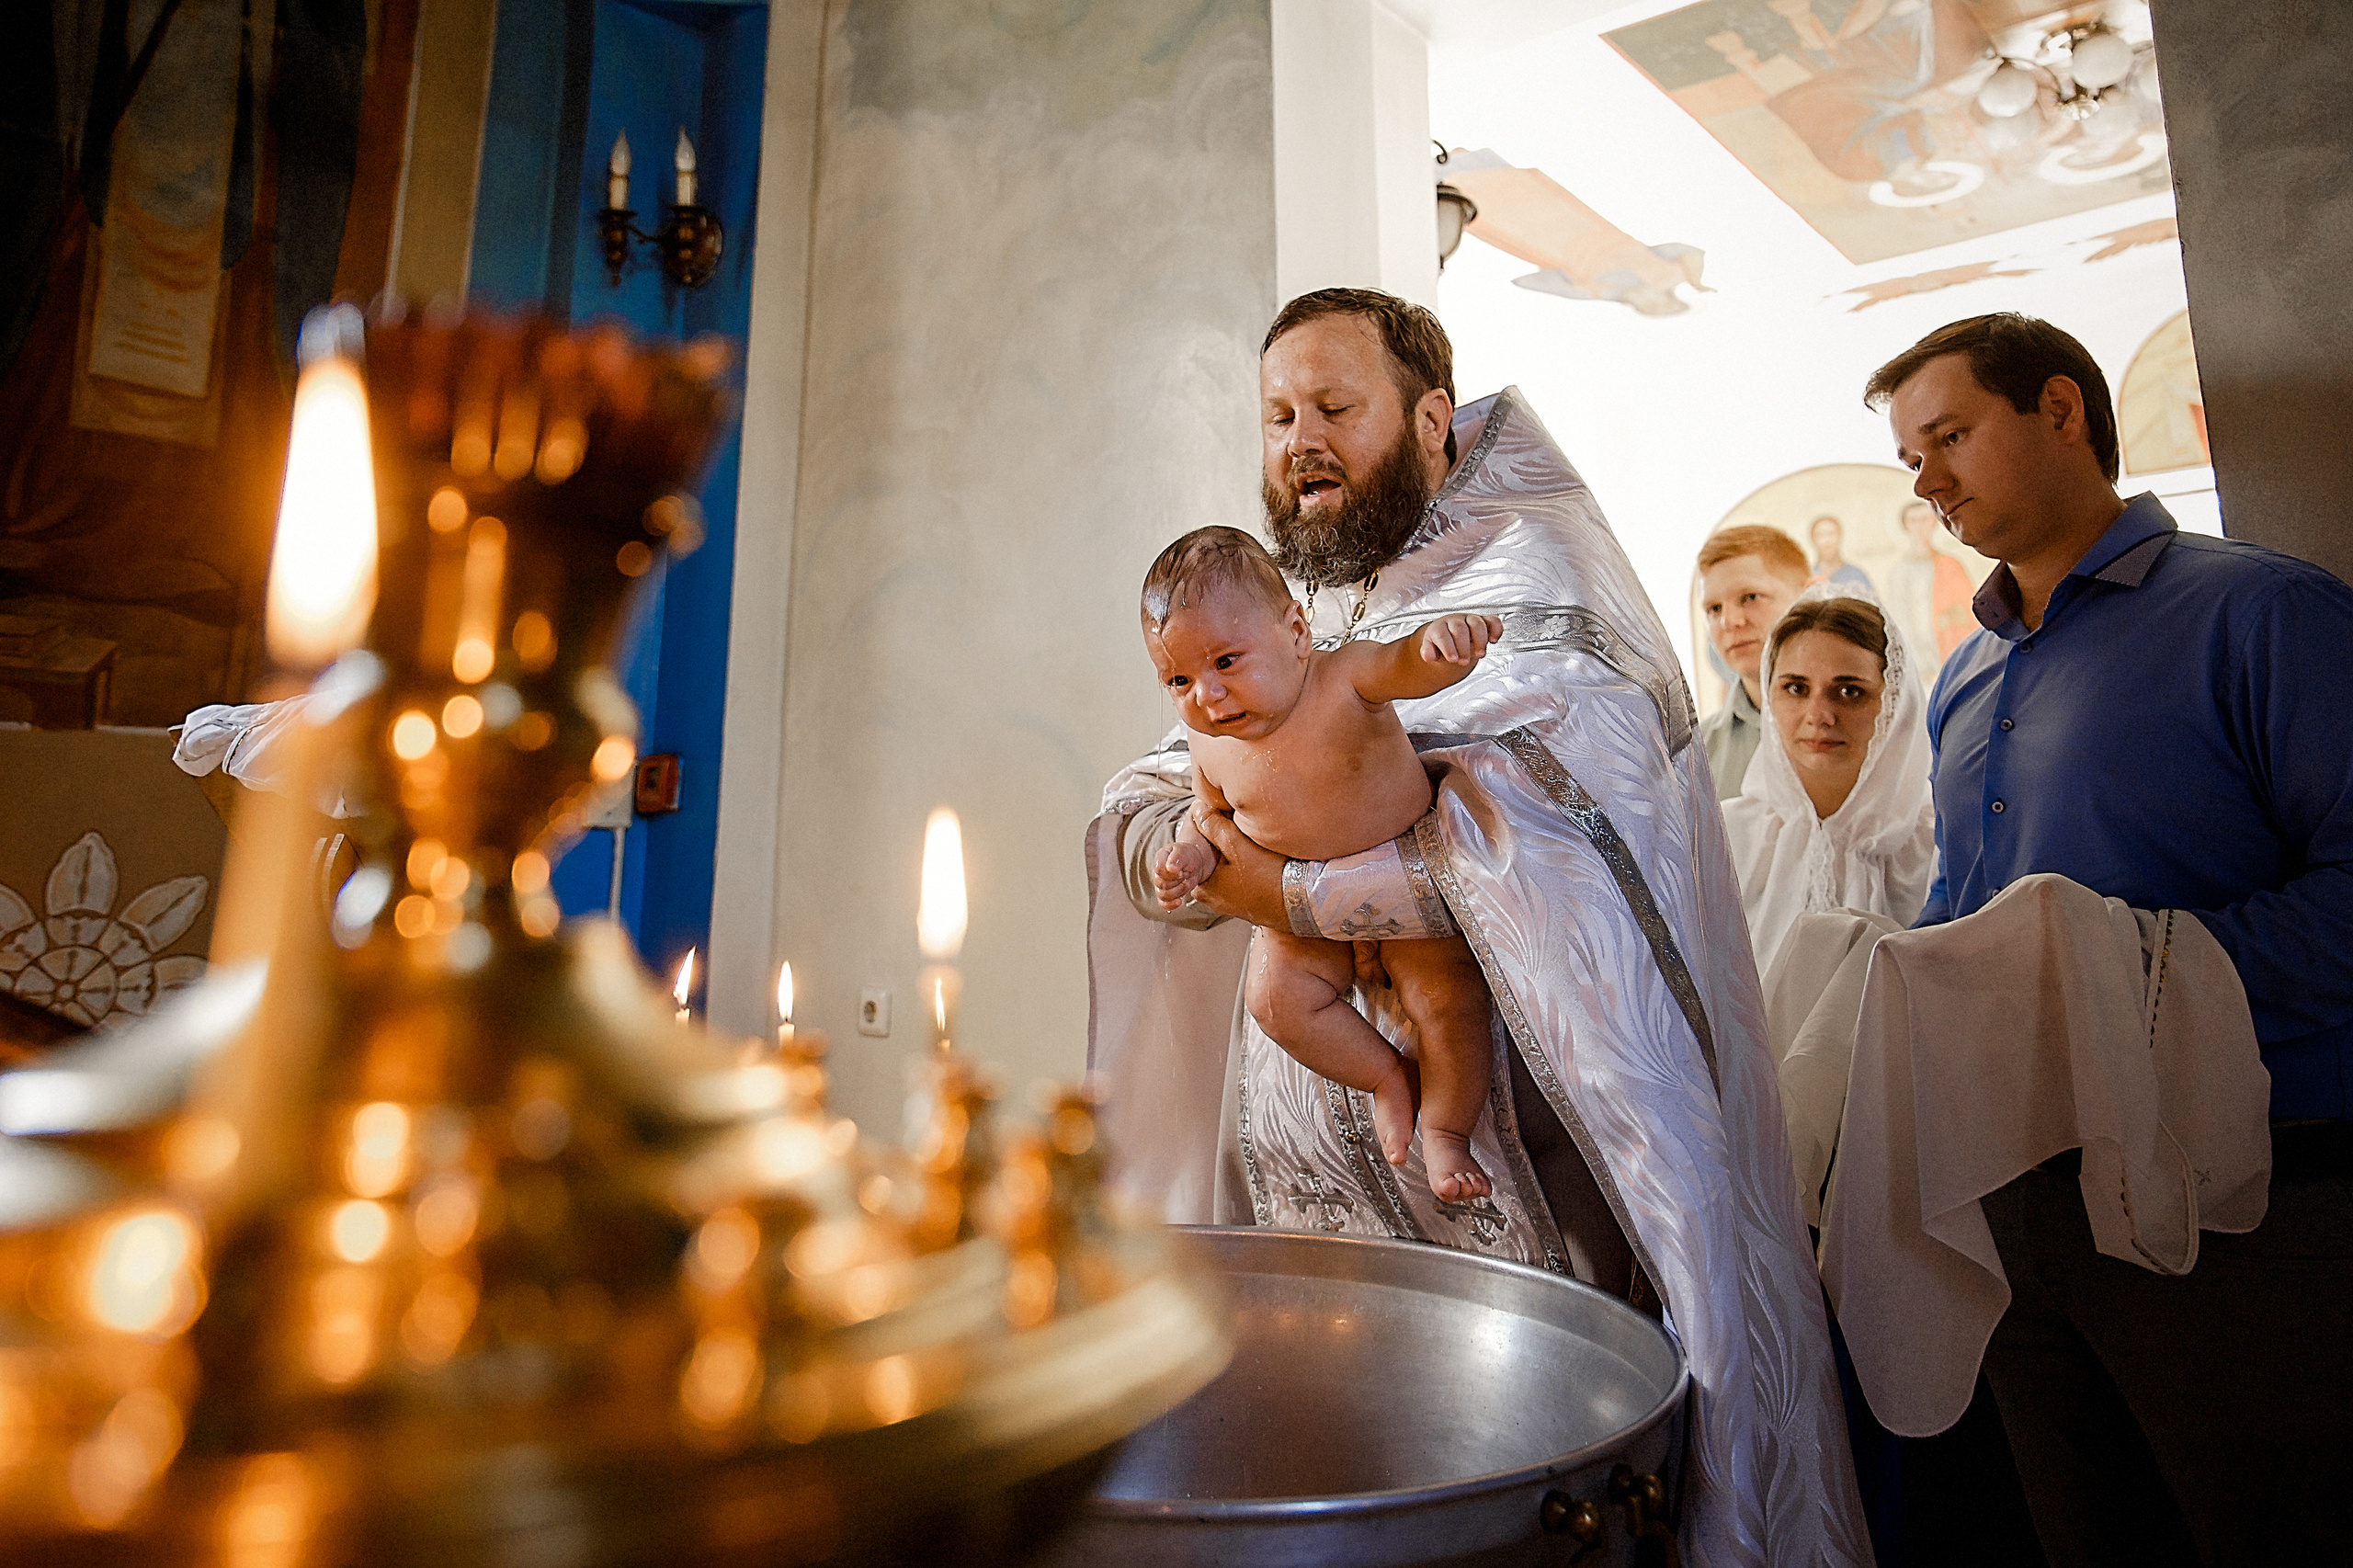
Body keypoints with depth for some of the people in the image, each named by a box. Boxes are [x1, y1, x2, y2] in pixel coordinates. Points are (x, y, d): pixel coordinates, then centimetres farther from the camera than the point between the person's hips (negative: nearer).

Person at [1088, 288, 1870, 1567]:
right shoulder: (1291, 616, 17)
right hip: (1309, 1175, 6)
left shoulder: (1527, 572, -5)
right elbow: (1132, 819, 9)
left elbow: (1539, 834, -24)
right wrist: (1208, 851, -13)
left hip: (1502, 1174, -6)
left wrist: (1300, 893, -17)